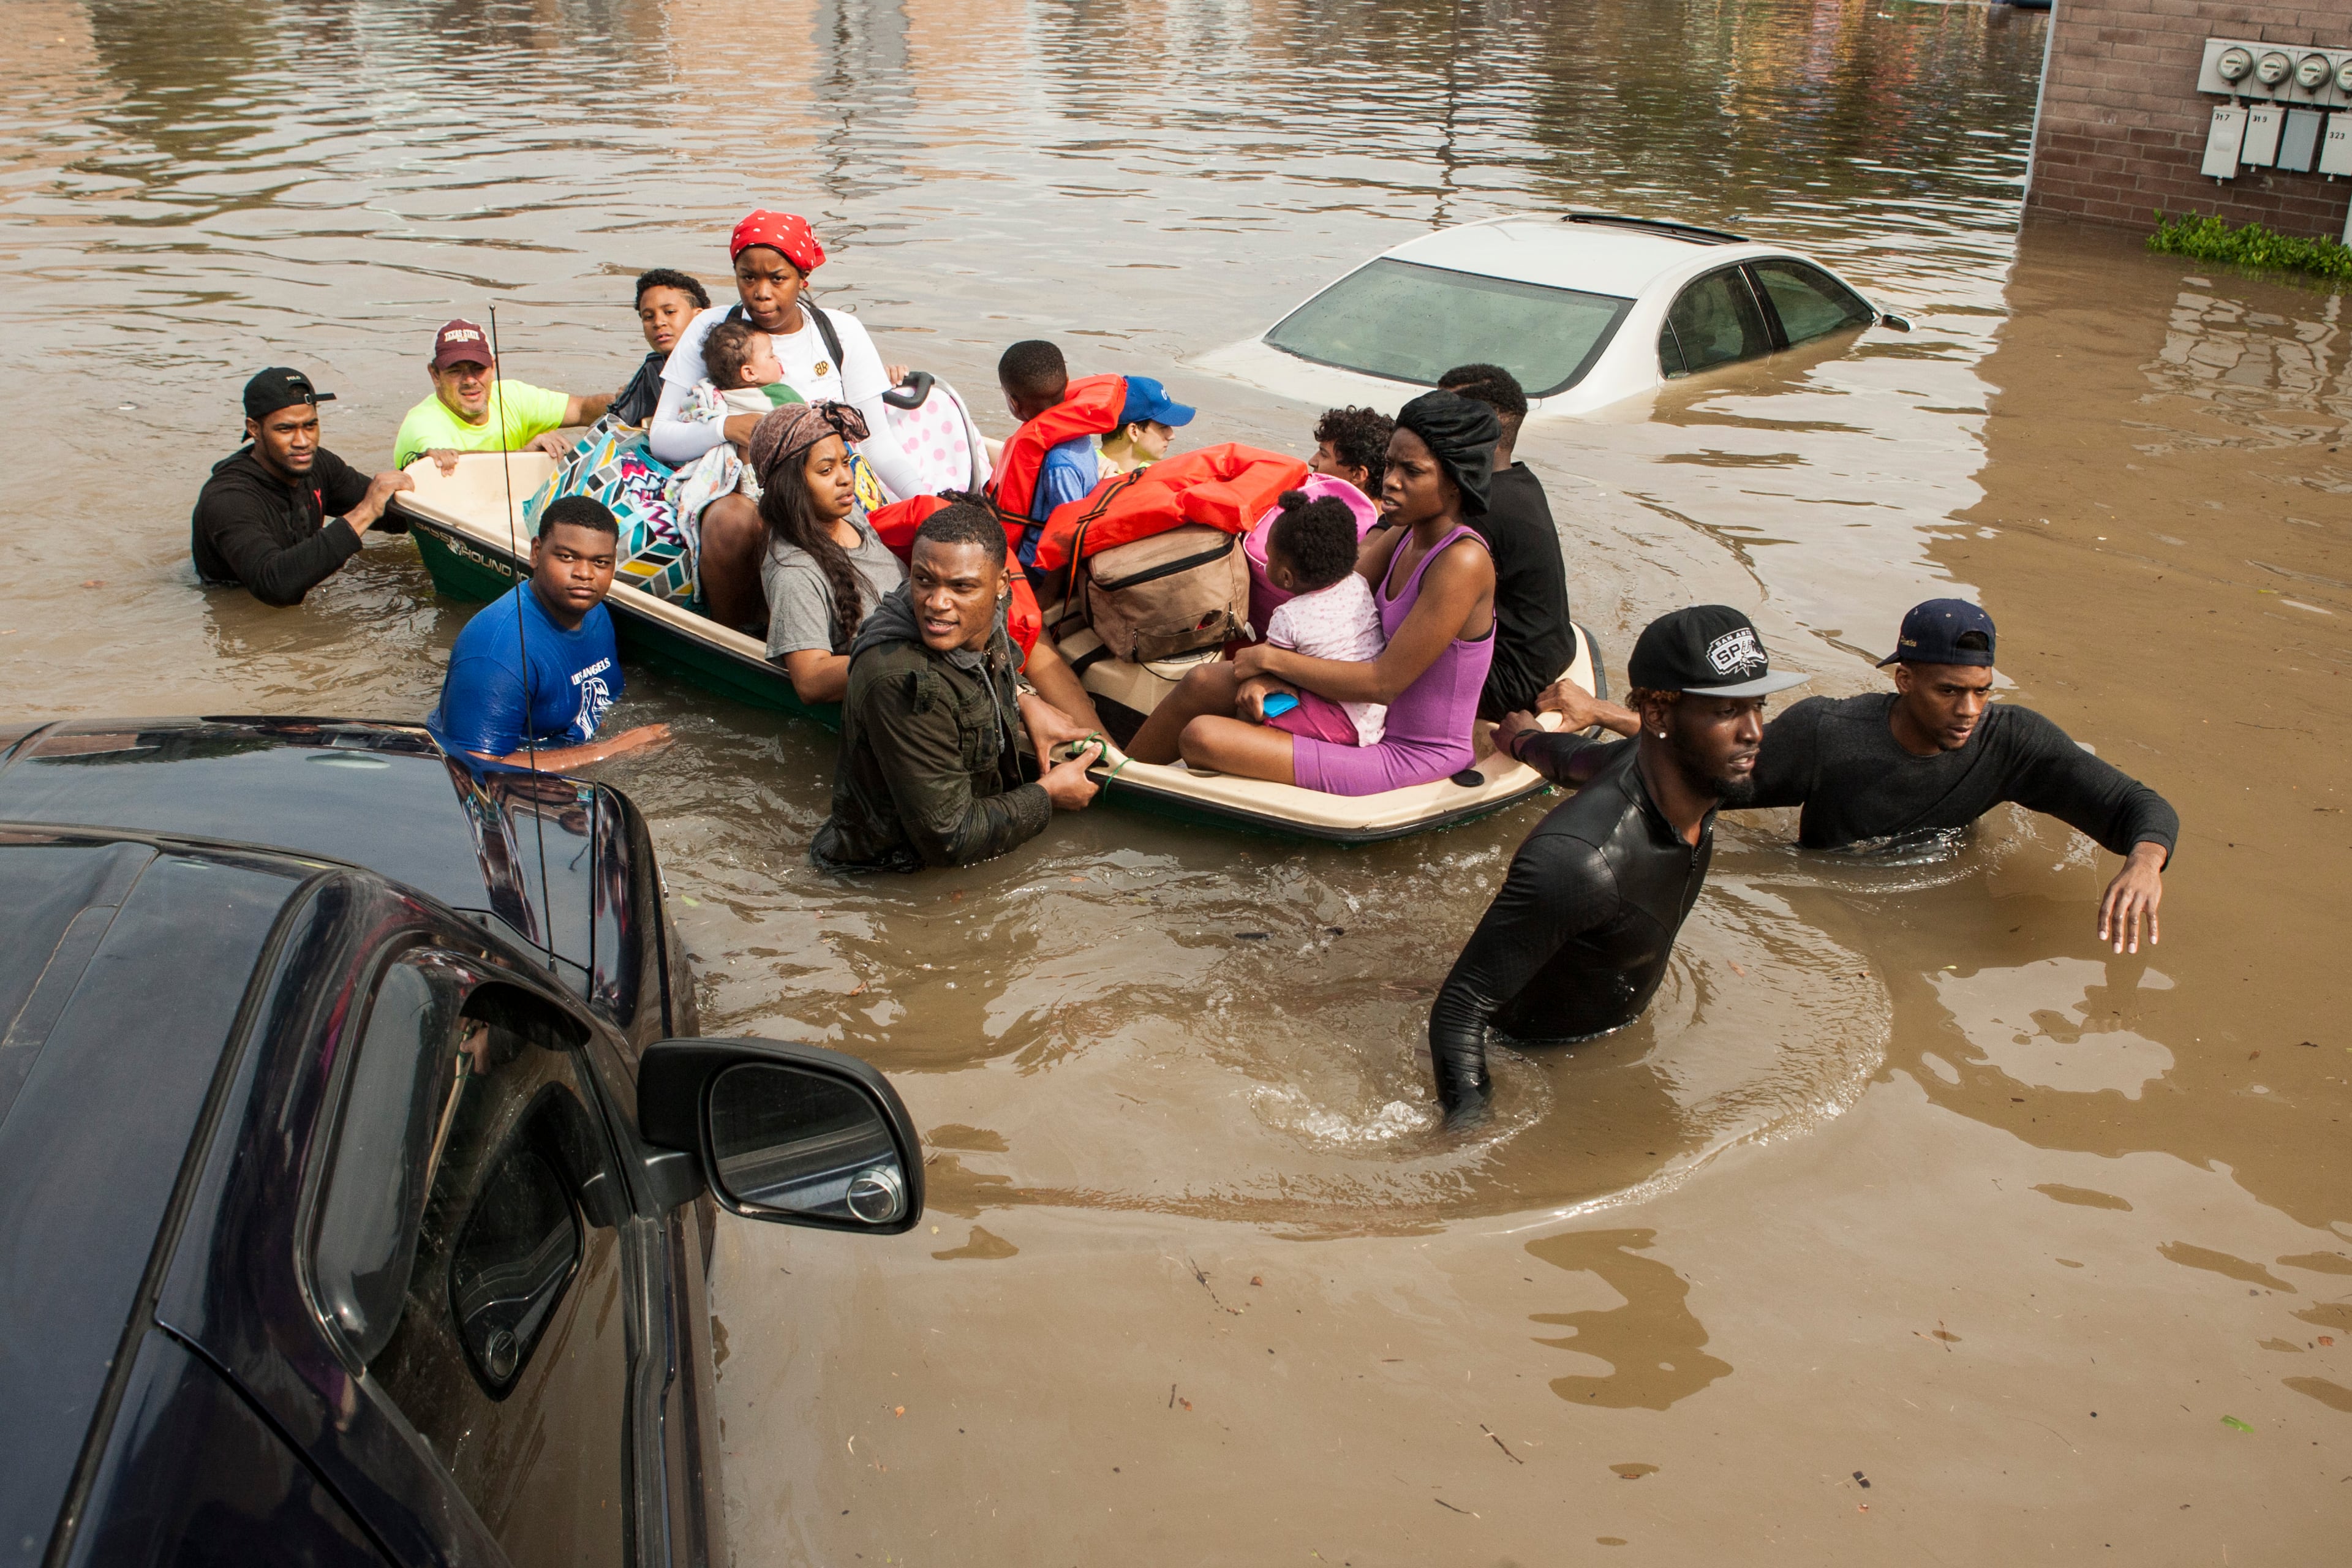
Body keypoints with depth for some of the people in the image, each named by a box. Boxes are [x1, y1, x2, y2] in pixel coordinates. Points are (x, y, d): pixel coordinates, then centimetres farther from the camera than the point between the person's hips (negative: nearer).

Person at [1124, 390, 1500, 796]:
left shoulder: (1462, 562, -25)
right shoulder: (1404, 536, 2)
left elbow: (1384, 682, -26)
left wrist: (1270, 659, -16)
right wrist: (1264, 672, -13)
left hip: (1411, 757, -8)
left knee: (1201, 737, -14)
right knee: (1203, 682, 4)